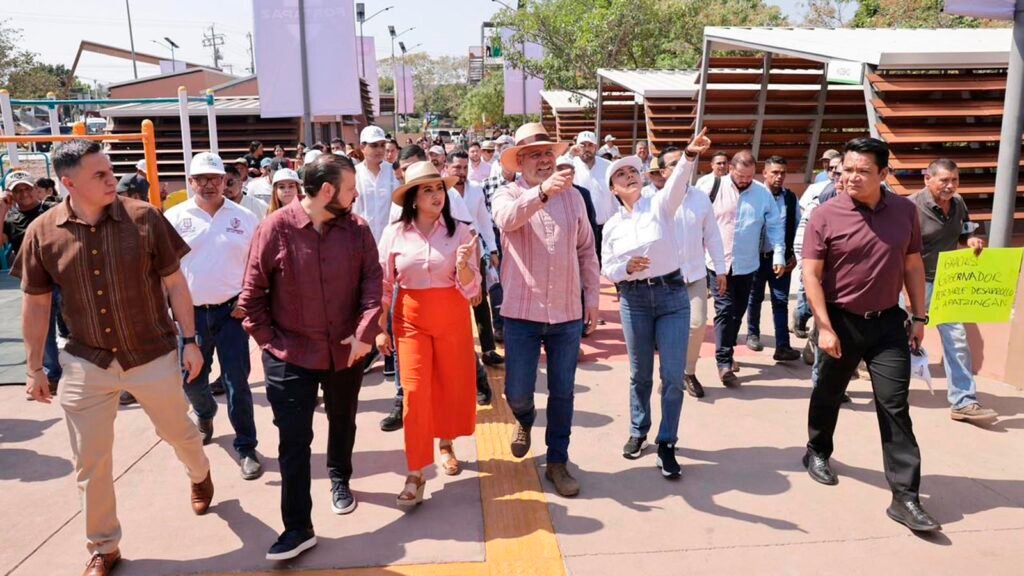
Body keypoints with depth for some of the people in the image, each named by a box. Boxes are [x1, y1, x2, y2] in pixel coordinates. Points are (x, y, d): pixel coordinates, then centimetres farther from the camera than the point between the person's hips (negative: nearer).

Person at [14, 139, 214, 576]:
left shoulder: (144, 218, -11)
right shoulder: (42, 232, -6)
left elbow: (174, 282, -3)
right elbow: (35, 304, 4)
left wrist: (190, 340, -4)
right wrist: (34, 368, 7)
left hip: (154, 356, -1)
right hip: (86, 365, 1)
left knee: (178, 432, 19)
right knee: (90, 462, 9)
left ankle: (200, 475, 53)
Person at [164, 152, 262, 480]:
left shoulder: (245, 218, 0)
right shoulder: (173, 218, 0)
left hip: (231, 310, -1)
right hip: (190, 313, 1)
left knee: (237, 381, -1)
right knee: (191, 379, 14)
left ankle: (246, 447, 11)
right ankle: (205, 415, 48)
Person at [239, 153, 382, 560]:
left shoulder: (357, 228, -5)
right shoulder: (275, 228, -12)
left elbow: (372, 282, -5)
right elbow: (252, 293, -6)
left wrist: (365, 332, -16)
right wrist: (269, 342, -6)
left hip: (345, 351, 3)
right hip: (290, 355, -3)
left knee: (342, 424, 22)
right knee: (293, 440, 0)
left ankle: (339, 480, 49)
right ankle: (298, 527, 11)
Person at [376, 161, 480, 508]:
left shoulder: (460, 232, -5)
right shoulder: (395, 234, -4)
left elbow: (470, 288, -5)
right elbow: (384, 285, 2)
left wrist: (463, 265, -25)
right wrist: (380, 328, 2)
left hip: (452, 318, 1)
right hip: (410, 319, -1)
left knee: (452, 384, 13)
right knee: (415, 391, -5)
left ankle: (446, 444, 40)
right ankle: (415, 475, 4)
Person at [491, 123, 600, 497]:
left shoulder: (573, 197, 5)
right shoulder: (508, 195, -5)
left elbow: (586, 250, 12)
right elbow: (506, 218, -30)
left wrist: (592, 296, 7)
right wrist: (542, 191, -47)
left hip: (567, 312, 3)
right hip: (522, 312, -2)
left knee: (562, 393, 10)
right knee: (517, 392, 3)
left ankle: (557, 462, 26)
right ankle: (525, 420, 39)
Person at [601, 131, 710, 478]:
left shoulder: (660, 204, -2)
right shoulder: (612, 225, 5)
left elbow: (678, 182, -24)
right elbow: (606, 269, 7)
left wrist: (690, 155, -44)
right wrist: (627, 267, -16)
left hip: (672, 295, -2)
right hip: (634, 300, 2)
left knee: (673, 375, -3)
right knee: (640, 373, 13)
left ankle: (666, 444, 12)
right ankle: (638, 432, 33)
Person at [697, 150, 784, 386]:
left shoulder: (763, 193, 1)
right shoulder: (713, 187, -6)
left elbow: (774, 226, 4)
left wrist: (778, 256, -4)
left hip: (746, 265, 3)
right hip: (719, 263, -3)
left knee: (738, 311, 12)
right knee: (725, 310, -8)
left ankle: (727, 353, 28)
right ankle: (724, 362, -6)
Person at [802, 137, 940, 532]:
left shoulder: (905, 211, -1)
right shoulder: (825, 215, -11)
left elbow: (913, 265, 9)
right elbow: (811, 275, -12)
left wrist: (919, 316, 7)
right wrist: (824, 327, -16)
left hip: (888, 321, 2)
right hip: (841, 321, -2)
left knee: (895, 407, -1)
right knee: (829, 394, 16)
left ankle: (905, 498, 3)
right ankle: (817, 452, 41)